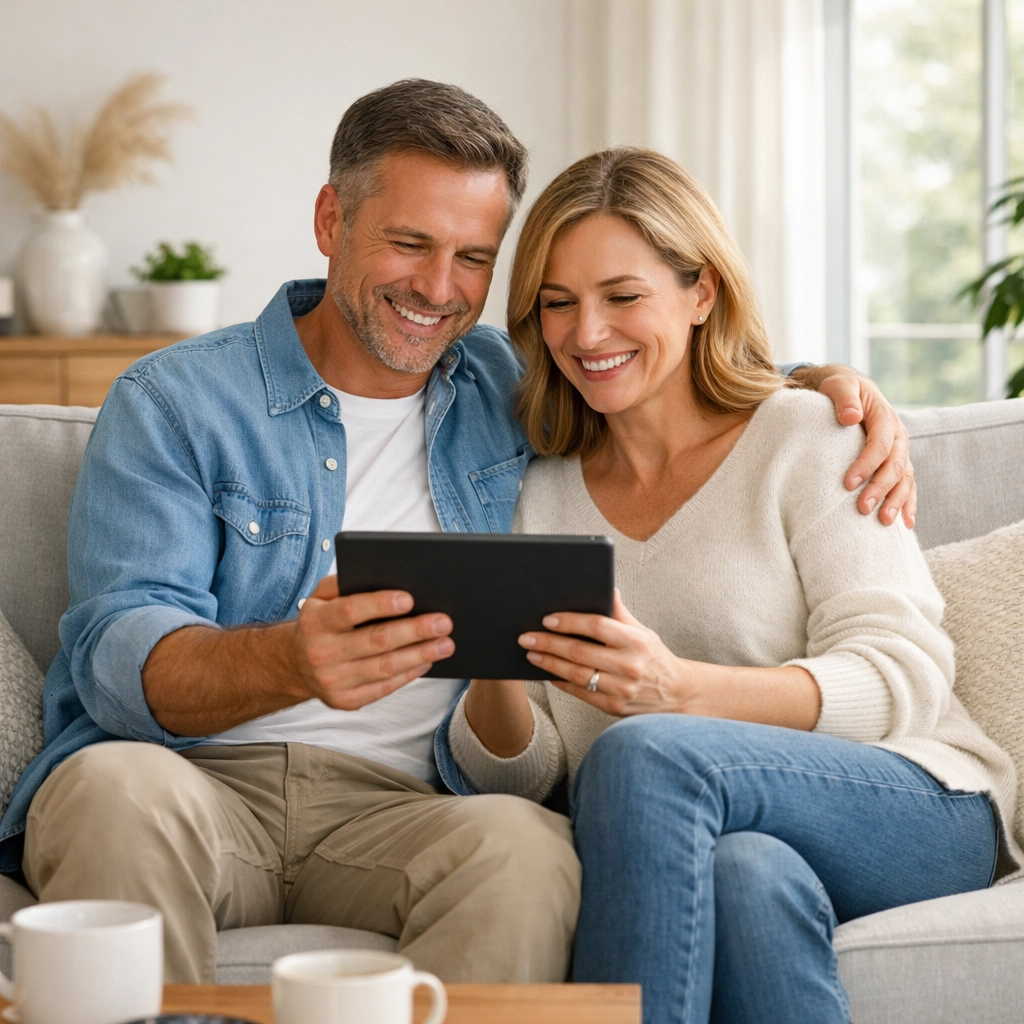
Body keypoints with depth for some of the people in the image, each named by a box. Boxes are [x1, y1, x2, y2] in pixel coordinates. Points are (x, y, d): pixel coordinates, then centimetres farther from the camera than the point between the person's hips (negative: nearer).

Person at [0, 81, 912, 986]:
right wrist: (291, 663, -31)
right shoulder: (175, 403, 4)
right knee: (118, 790, -37)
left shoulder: (512, 390, 16)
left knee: (524, 846, -34)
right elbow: (122, 656, -8)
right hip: (198, 780, -1)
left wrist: (841, 389, 8)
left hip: (392, 807, 1)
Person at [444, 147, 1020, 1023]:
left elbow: (901, 676, -10)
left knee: (642, 752, -32)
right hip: (690, 839, 2)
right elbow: (516, 776, 10)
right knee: (751, 878, -37)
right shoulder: (541, 499, 14)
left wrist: (677, 690, -26)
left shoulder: (807, 437, 3)